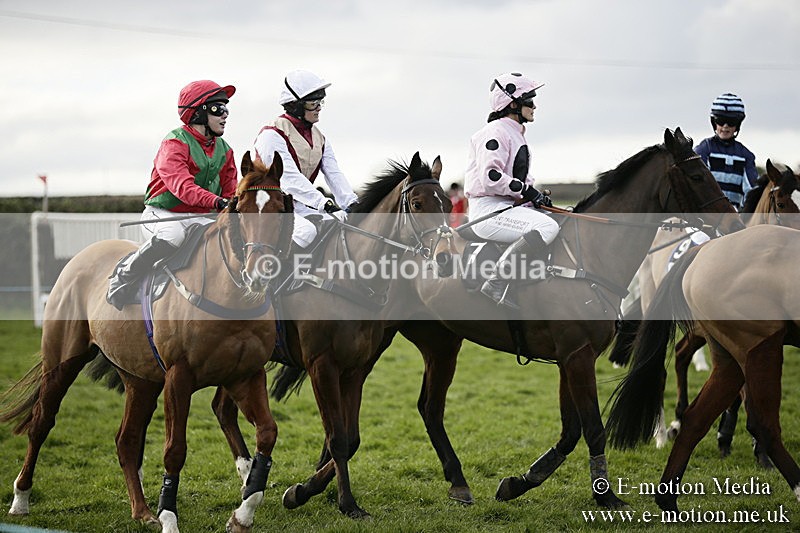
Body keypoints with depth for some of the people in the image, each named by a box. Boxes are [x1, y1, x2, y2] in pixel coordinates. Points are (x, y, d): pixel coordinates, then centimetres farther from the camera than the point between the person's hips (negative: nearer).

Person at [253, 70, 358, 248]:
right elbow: (290, 177, -24)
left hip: (300, 204, 8)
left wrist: (351, 204, -17)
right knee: (306, 231, -34)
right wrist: (326, 204, -33)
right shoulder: (273, 134, -13)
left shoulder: (319, 138, 13)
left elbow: (334, 173, 2)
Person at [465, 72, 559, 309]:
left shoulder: (517, 135, 21)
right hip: (488, 209, -10)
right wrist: (525, 190, -17)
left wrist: (536, 195, 10)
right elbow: (490, 177, -22)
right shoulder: (496, 132, -11)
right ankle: (497, 281, -28)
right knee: (547, 228, -30)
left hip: (511, 206, 10)